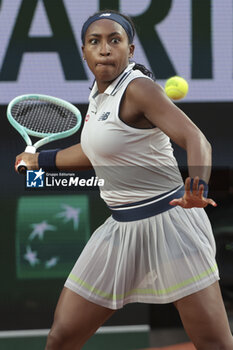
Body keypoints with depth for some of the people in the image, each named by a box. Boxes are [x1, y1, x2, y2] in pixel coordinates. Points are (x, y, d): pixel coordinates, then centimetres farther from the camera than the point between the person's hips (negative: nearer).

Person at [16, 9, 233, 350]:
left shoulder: (138, 88, -14)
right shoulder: (99, 94, 9)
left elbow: (196, 140, -28)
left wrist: (196, 186, -48)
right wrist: (40, 159, 41)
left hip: (168, 218, -7)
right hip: (122, 228, 7)